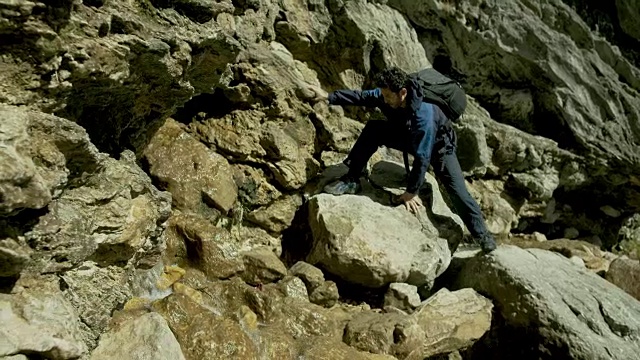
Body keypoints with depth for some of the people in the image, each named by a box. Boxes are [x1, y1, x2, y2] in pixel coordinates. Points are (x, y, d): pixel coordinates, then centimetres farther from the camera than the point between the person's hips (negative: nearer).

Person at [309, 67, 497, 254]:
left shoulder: (424, 115, -42)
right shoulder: (385, 96, -24)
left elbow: (422, 157, -37)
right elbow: (361, 96, -8)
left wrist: (411, 192, -30)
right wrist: (329, 97, -10)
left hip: (438, 145, -5)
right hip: (408, 137, 5)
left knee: (457, 191, -17)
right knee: (372, 129, -19)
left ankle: (482, 234, 2)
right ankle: (351, 180, -12)